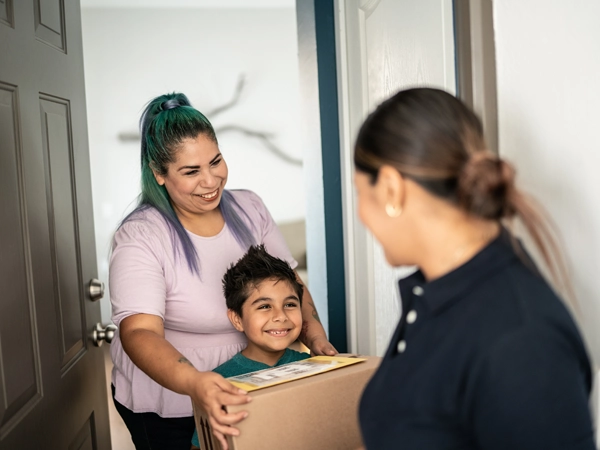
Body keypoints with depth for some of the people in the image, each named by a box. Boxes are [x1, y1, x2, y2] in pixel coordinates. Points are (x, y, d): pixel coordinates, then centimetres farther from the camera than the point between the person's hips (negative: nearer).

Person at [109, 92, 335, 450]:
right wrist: (195, 383, -49)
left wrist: (314, 335, -17)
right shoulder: (140, 237, -21)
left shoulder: (249, 208, -5)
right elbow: (140, 333, -31)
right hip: (166, 405, -4)